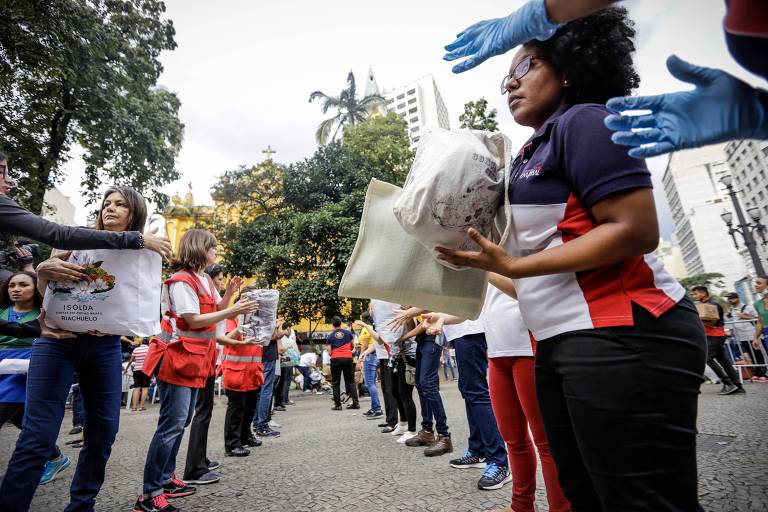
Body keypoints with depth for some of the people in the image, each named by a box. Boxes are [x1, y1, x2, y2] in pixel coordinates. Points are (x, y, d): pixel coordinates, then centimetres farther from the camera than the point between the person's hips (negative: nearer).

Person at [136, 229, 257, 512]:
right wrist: (233, 311, -22)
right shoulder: (181, 280, -15)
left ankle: (166, 478, 28)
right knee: (172, 424, -7)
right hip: (176, 357, -9)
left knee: (182, 421, 16)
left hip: (195, 359, 10)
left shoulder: (206, 280, 12)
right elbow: (194, 320, -21)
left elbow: (216, 311, 13)